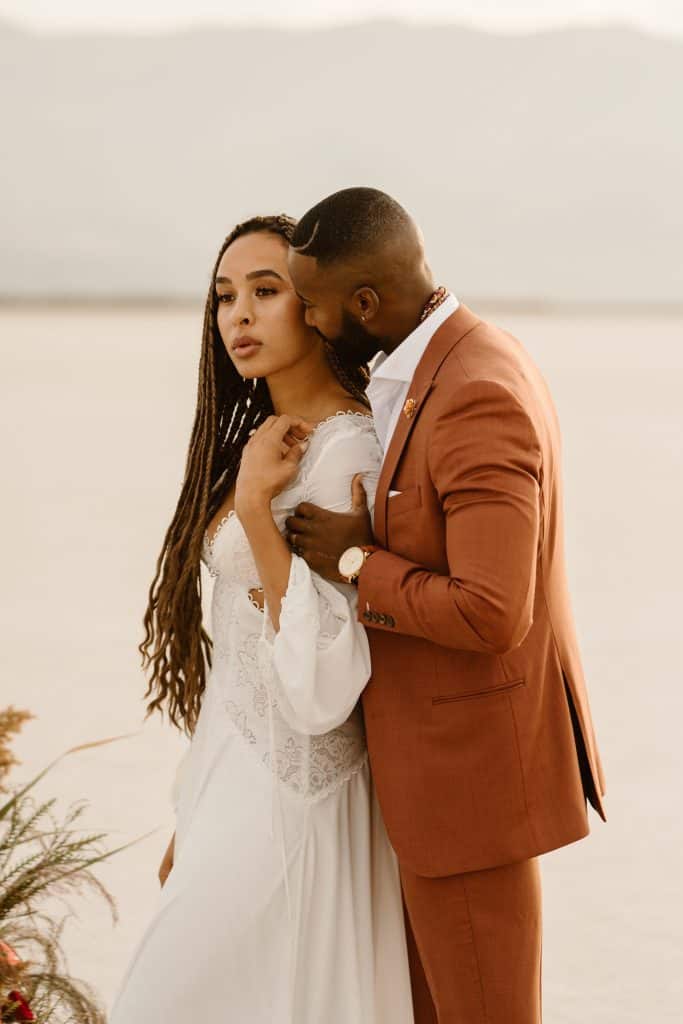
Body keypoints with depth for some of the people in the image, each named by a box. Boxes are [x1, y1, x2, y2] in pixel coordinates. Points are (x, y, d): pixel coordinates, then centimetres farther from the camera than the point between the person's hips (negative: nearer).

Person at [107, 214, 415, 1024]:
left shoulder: (345, 453, -19)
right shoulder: (261, 439, 9)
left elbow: (322, 682, -25)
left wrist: (253, 506, -25)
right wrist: (193, 817, 18)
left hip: (285, 793, -9)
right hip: (237, 775, 9)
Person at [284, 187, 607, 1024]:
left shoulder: (478, 398, -27)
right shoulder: (457, 365, 6)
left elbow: (491, 615, -31)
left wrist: (355, 563, -19)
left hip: (472, 760, -10)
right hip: (443, 737, 10)